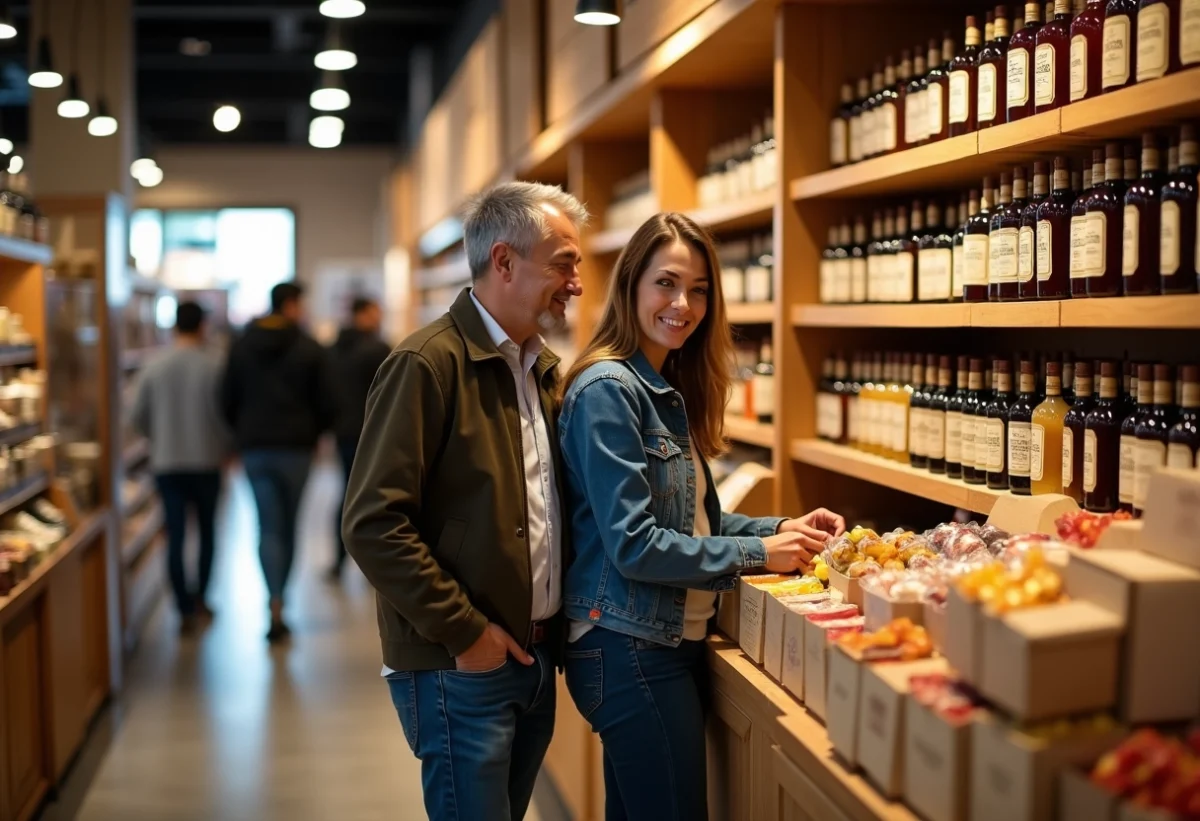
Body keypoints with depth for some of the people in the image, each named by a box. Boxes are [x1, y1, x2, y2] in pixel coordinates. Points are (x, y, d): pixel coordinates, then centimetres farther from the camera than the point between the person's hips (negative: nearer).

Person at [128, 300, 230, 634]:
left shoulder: (153, 367, -2)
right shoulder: (213, 366, -10)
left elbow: (137, 417, 2)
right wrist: (225, 447, 8)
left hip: (166, 463, 1)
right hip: (206, 461, -1)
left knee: (176, 537, 3)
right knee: (207, 531, 17)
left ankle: (185, 610, 0)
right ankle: (200, 598, 21)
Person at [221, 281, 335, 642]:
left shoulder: (242, 346, 4)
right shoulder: (309, 348, -4)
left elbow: (228, 400, 5)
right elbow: (325, 402, -5)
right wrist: (314, 432, 13)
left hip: (254, 448, 2)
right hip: (296, 447, -2)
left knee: (269, 527, 1)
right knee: (289, 525, 12)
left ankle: (275, 605, -12)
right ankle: (279, 597, 19)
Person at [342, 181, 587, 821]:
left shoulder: (544, 369, 10)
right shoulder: (427, 364, -15)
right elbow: (372, 525, -19)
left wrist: (557, 623, 6)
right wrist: (464, 631, -17)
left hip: (535, 656, 8)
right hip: (461, 667, -7)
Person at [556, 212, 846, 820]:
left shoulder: (669, 391, 12)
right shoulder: (607, 389, -15)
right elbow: (633, 543, -20)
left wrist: (780, 529, 2)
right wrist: (756, 554, -15)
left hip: (673, 640, 9)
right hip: (628, 649, -9)